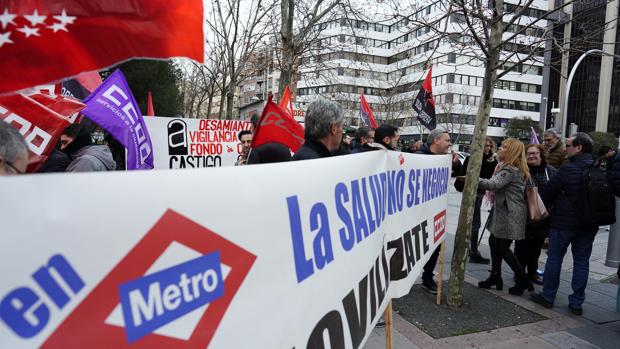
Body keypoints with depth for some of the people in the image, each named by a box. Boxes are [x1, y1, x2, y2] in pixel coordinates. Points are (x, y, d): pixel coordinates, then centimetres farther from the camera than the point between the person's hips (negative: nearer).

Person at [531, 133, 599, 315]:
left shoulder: (568, 169, -15)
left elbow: (548, 192, -9)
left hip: (564, 221, -5)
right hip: (589, 224, 5)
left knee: (554, 258, 7)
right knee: (582, 262, 10)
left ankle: (548, 296, 16)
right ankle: (577, 302, 16)